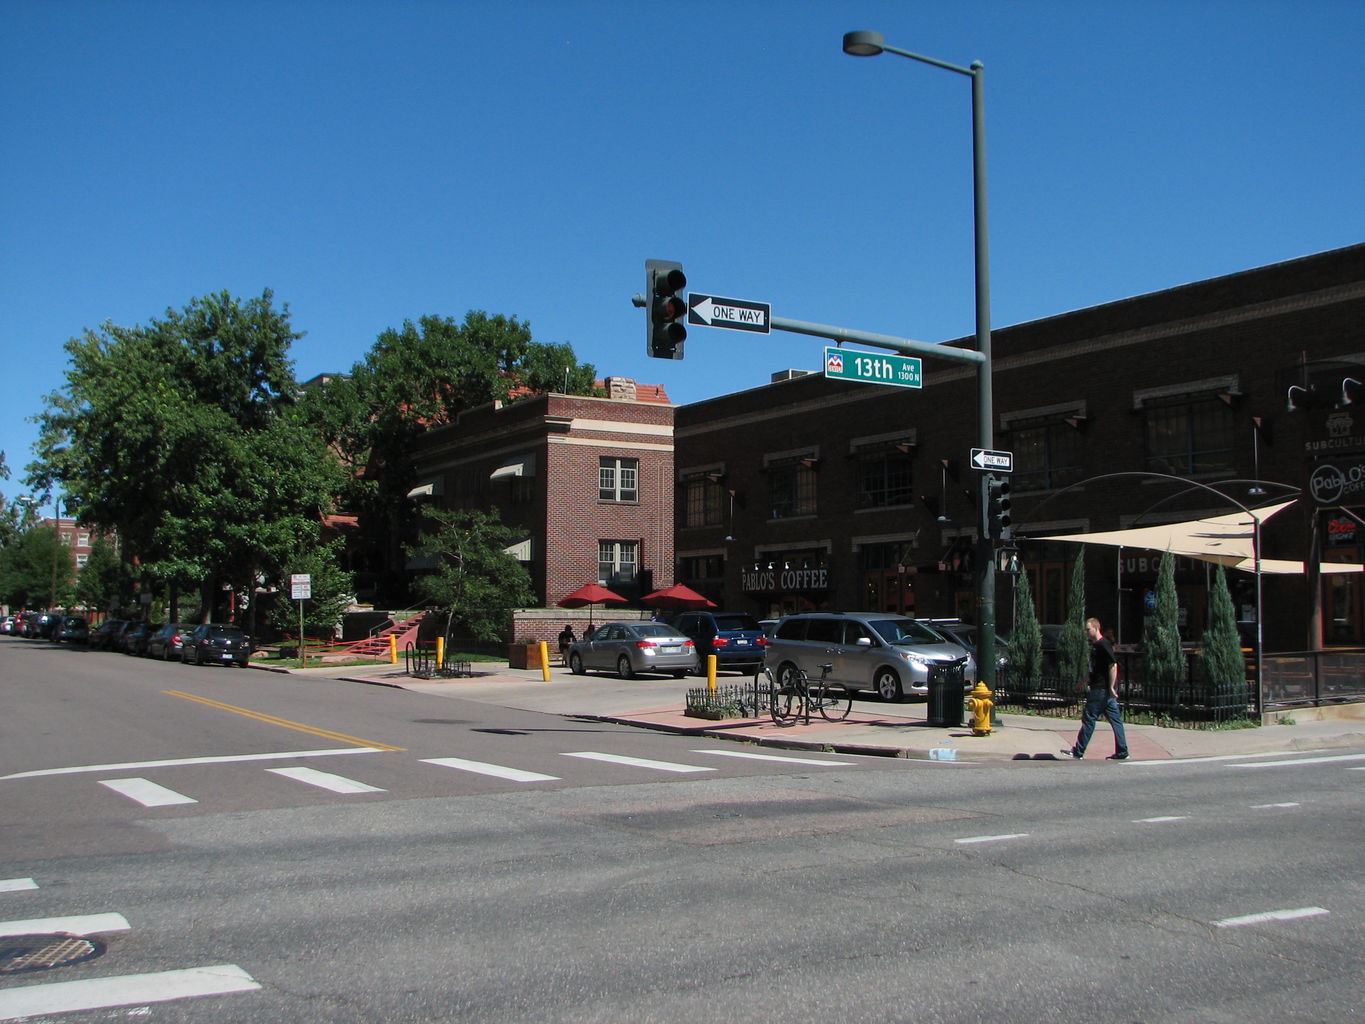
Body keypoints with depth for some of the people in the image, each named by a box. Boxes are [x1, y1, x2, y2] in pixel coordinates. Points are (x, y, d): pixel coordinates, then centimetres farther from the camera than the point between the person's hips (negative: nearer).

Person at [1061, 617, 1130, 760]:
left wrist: (1111, 687, -21)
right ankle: (1122, 752, 10)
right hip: (1103, 689, 10)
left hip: (1101, 689, -10)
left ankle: (1078, 751, -1)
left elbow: (1113, 665, -19)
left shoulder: (1103, 645, -13)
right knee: (1115, 719, 8)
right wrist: (1086, 682, 25)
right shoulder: (1095, 645, 16)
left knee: (1089, 718, -5)